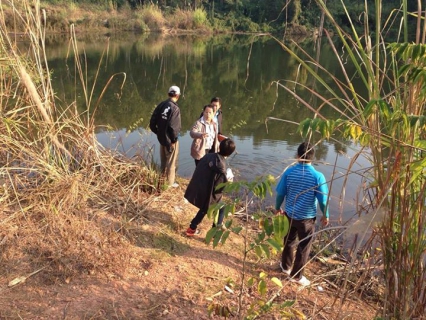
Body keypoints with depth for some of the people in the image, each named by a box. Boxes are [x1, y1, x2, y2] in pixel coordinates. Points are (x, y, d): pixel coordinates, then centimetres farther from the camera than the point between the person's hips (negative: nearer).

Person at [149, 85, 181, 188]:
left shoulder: (161, 105, 1)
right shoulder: (175, 108, -20)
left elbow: (152, 122, 2)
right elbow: (173, 126, -26)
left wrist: (158, 132, 13)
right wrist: (174, 139, -13)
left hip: (161, 137, 7)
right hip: (170, 139, -7)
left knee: (164, 160, 22)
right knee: (171, 161, 9)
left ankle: (163, 179, 36)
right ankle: (170, 182, 19)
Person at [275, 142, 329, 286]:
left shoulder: (289, 172, -12)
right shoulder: (317, 176, -20)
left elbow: (280, 193, -6)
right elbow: (322, 200, -16)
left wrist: (277, 207, 13)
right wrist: (325, 215, 2)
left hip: (290, 214, 3)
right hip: (307, 218, -3)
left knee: (289, 241, 25)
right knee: (304, 247, 14)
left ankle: (286, 266, 45)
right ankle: (296, 275, 27)